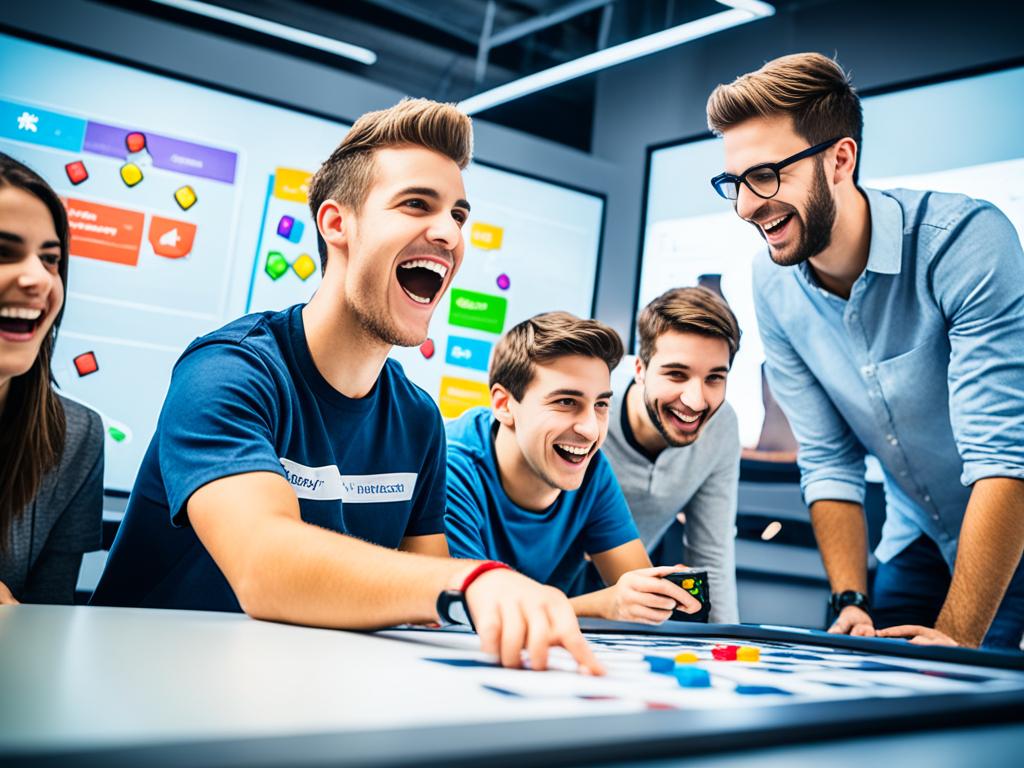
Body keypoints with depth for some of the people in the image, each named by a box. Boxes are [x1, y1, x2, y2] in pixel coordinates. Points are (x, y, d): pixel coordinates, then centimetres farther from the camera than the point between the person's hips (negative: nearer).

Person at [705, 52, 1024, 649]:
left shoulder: (965, 238, -26)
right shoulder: (773, 284, -9)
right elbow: (829, 461, -5)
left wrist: (957, 639, -30)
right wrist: (850, 603, -14)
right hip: (919, 545, 5)